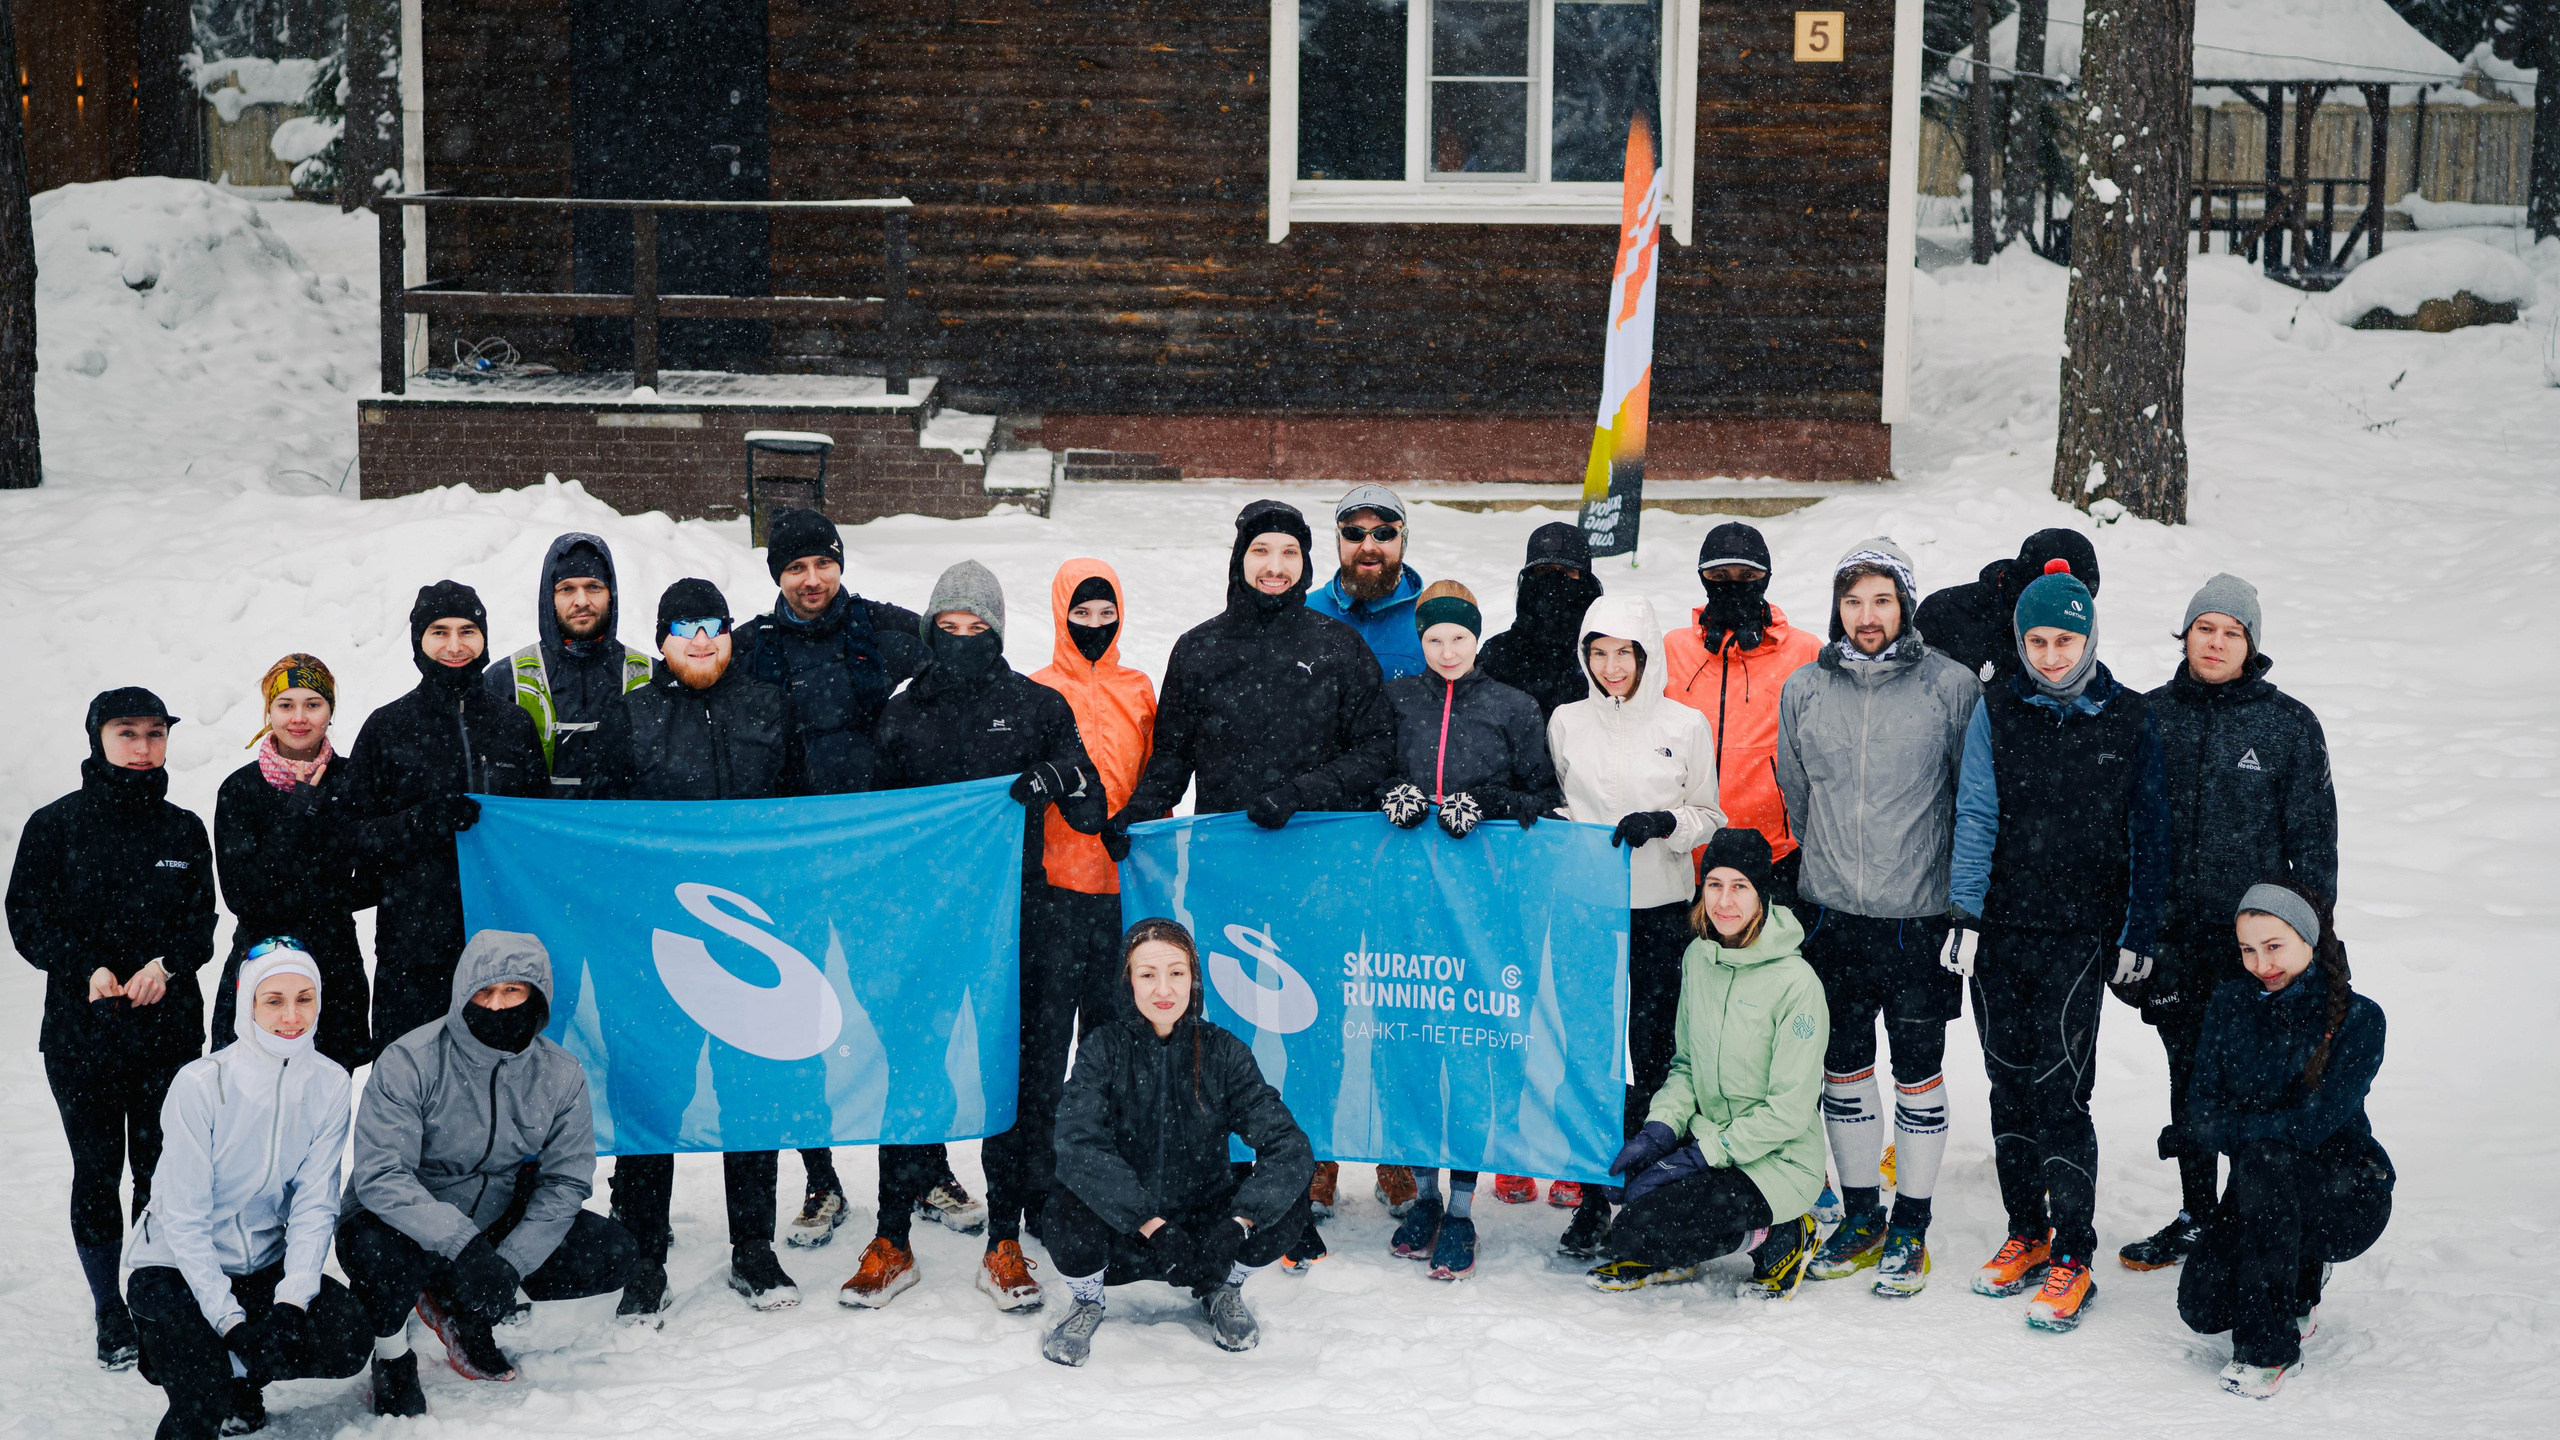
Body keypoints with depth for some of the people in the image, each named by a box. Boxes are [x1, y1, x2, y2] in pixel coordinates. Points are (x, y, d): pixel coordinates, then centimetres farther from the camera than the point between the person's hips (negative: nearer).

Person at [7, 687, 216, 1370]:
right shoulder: (56, 825, 0)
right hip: (81, 1032, -2)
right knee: (97, 1169, 3)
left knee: (161, 1171, 2)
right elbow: (27, 917, -2)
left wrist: (167, 963, -12)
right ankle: (110, 1315, 14)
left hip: (170, 1027, 2)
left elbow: (202, 918, 8)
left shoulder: (184, 830, 8)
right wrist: (87, 969, -16)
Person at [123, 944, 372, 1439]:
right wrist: (231, 1322, -26)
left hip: (264, 1264, 5)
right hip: (176, 1265, -5)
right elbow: (185, 1218, -19)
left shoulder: (330, 1083, -8)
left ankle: (238, 1378, 4)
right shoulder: (201, 1084, -21)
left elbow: (315, 1204, -8)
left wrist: (291, 1302, -23)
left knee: (349, 1340, -21)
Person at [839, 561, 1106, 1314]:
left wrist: (1062, 776, -17)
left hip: (1013, 920, -1)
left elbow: (1092, 817, 3)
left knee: (1015, 1077, 2)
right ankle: (892, 1241, 11)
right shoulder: (901, 715, 10)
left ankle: (1005, 1245, 11)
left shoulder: (1038, 707, 6)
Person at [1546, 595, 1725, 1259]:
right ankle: (1592, 1200, 7)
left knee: (1651, 1057, -1)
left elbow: (1710, 819, 7)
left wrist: (1664, 823, -11)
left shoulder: (1686, 724, 4)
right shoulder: (1566, 723, 8)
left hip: (1661, 911, -1)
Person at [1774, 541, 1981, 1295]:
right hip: (1830, 909, 3)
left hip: (1920, 913, -3)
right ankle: (1860, 1217, 23)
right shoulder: (1804, 690, 3)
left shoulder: (1952, 687, -6)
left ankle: (1911, 1228, 14)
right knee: (1843, 1065, 10)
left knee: (1918, 1068, 4)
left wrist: (1963, 892, 0)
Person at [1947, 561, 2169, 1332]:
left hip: (2080, 932, -2)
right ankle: (2027, 1232, 23)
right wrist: (1966, 912, -4)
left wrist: (2139, 934, 3)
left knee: (2060, 1091, -7)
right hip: (2000, 928, 2)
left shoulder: (2131, 720, 0)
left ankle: (2073, 1255, 2)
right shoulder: (1997, 710, 3)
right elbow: (1975, 815, 3)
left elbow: (2149, 835, 5)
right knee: (2009, 1085, 9)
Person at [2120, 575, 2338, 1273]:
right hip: (2173, 935, 3)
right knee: (2188, 1077, 13)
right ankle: (2195, 1216, 25)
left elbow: (2313, 837, 2)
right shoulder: (2152, 716, 5)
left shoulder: (2290, 724, -1)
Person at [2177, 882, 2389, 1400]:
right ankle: (2300, 1276, 18)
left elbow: (2314, 1123, -21)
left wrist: (2219, 1130, -19)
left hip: (2347, 1194, -4)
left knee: (2262, 1159, -36)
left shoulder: (2358, 1020, -12)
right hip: (2263, 1189, 4)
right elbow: (2202, 1104, -4)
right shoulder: (2232, 1004, 1)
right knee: (2201, 1309, -18)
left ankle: (2268, 1344, -26)